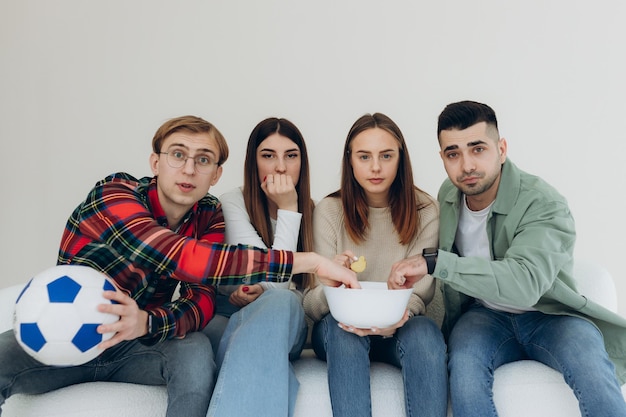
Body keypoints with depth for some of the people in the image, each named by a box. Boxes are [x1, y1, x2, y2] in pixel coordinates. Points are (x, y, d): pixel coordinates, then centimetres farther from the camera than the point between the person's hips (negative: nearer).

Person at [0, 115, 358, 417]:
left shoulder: (209, 216, -7)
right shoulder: (114, 194, -24)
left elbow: (202, 300, -18)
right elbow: (184, 258, -40)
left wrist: (145, 322, -42)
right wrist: (310, 261, -41)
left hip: (139, 342, 3)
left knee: (196, 350, -28)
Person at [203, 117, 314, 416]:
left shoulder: (312, 212, 5)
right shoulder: (233, 203, -5)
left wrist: (266, 292, -15)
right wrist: (287, 211, -16)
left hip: (287, 324, 3)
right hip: (227, 316, -2)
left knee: (279, 301, -35)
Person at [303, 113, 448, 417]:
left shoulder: (424, 211, -3)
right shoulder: (329, 211, -5)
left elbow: (420, 293, -6)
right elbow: (312, 304, -10)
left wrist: (395, 320, -30)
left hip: (397, 329, 1)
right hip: (339, 329, 0)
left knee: (425, 332, -32)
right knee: (341, 330, -34)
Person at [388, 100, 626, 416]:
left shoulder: (544, 204, -20)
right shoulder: (447, 195, -1)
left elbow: (524, 283, -38)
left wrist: (434, 262, -43)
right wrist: (453, 330, 13)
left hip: (549, 315, -3)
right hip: (485, 316, 3)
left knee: (592, 371, -34)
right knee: (463, 364, -30)